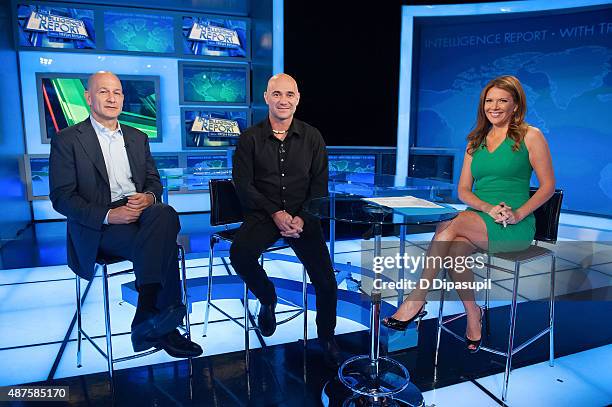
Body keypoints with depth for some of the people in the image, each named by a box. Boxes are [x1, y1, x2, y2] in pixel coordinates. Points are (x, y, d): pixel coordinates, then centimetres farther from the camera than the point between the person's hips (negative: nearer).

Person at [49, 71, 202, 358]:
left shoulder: (137, 138, 19)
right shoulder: (67, 140, 3)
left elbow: (154, 180, 18)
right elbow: (61, 197, -4)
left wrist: (149, 197, -9)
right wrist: (108, 215, -20)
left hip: (140, 213, 4)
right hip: (98, 226, -4)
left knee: (165, 214, -33)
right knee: (164, 243, -31)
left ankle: (147, 317, -30)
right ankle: (162, 327, -21)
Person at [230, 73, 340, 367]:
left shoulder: (312, 137, 7)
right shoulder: (250, 138, 4)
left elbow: (320, 186, 5)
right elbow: (244, 185, -2)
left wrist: (302, 218, -11)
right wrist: (275, 213, -14)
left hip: (303, 217, 1)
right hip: (262, 214, 0)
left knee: (326, 281, -15)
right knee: (240, 255, -30)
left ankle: (326, 338, 15)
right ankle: (267, 299, 4)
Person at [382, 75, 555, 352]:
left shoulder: (530, 136, 2)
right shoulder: (476, 141, 16)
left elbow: (548, 186, 1)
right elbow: (463, 190, 9)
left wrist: (518, 214, -14)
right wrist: (488, 208, -11)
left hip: (515, 229, -4)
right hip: (479, 223, 4)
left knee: (449, 225, -28)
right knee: (455, 250, -29)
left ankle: (416, 300, -22)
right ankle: (473, 317, -8)